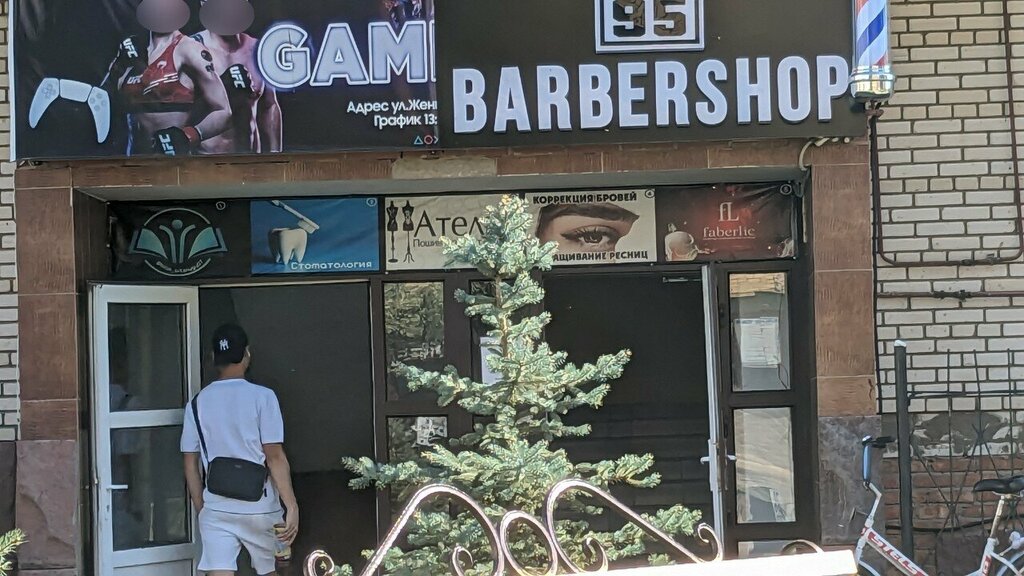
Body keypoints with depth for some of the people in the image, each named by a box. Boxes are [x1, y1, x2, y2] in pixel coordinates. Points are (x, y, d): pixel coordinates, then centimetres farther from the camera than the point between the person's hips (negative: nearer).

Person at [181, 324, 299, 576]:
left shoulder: (198, 402, 3)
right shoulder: (262, 397, -8)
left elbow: (190, 464, 6)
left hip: (216, 509, 2)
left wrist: (201, 509, 15)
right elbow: (274, 456, -13)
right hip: (259, 507, -2)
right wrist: (292, 505, -10)